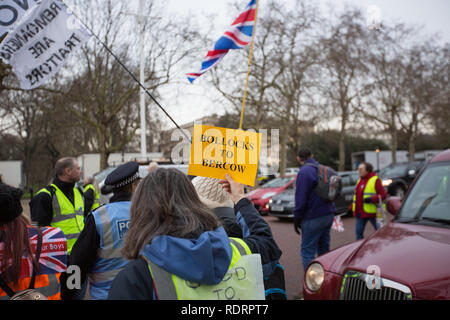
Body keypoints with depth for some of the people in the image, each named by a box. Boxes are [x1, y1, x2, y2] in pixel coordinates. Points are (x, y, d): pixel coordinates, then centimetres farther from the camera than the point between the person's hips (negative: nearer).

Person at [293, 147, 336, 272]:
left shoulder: (304, 172, -14)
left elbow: (301, 198, -17)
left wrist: (297, 218, -9)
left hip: (313, 218, -8)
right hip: (329, 214, 8)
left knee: (307, 251, -3)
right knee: (324, 249, 16)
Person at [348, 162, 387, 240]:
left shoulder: (375, 180, -9)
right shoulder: (360, 180, 15)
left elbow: (383, 195, -14)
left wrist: (372, 199, -26)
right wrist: (351, 207, 15)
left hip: (372, 212, -7)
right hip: (360, 212, 7)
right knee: (358, 231, 8)